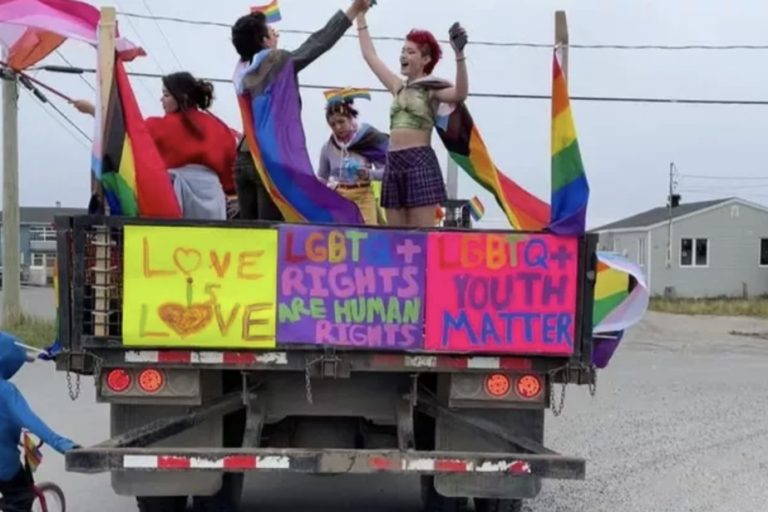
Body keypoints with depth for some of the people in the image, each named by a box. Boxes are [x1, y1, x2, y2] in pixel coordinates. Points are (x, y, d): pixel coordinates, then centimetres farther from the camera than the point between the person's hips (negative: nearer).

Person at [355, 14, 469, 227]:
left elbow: (460, 94, -20)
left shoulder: (432, 89, 2)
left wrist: (459, 55, -31)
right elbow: (370, 55, 27)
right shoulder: (399, 87, 19)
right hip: (394, 163, 6)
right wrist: (360, 16, 30)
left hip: (420, 162, -6)